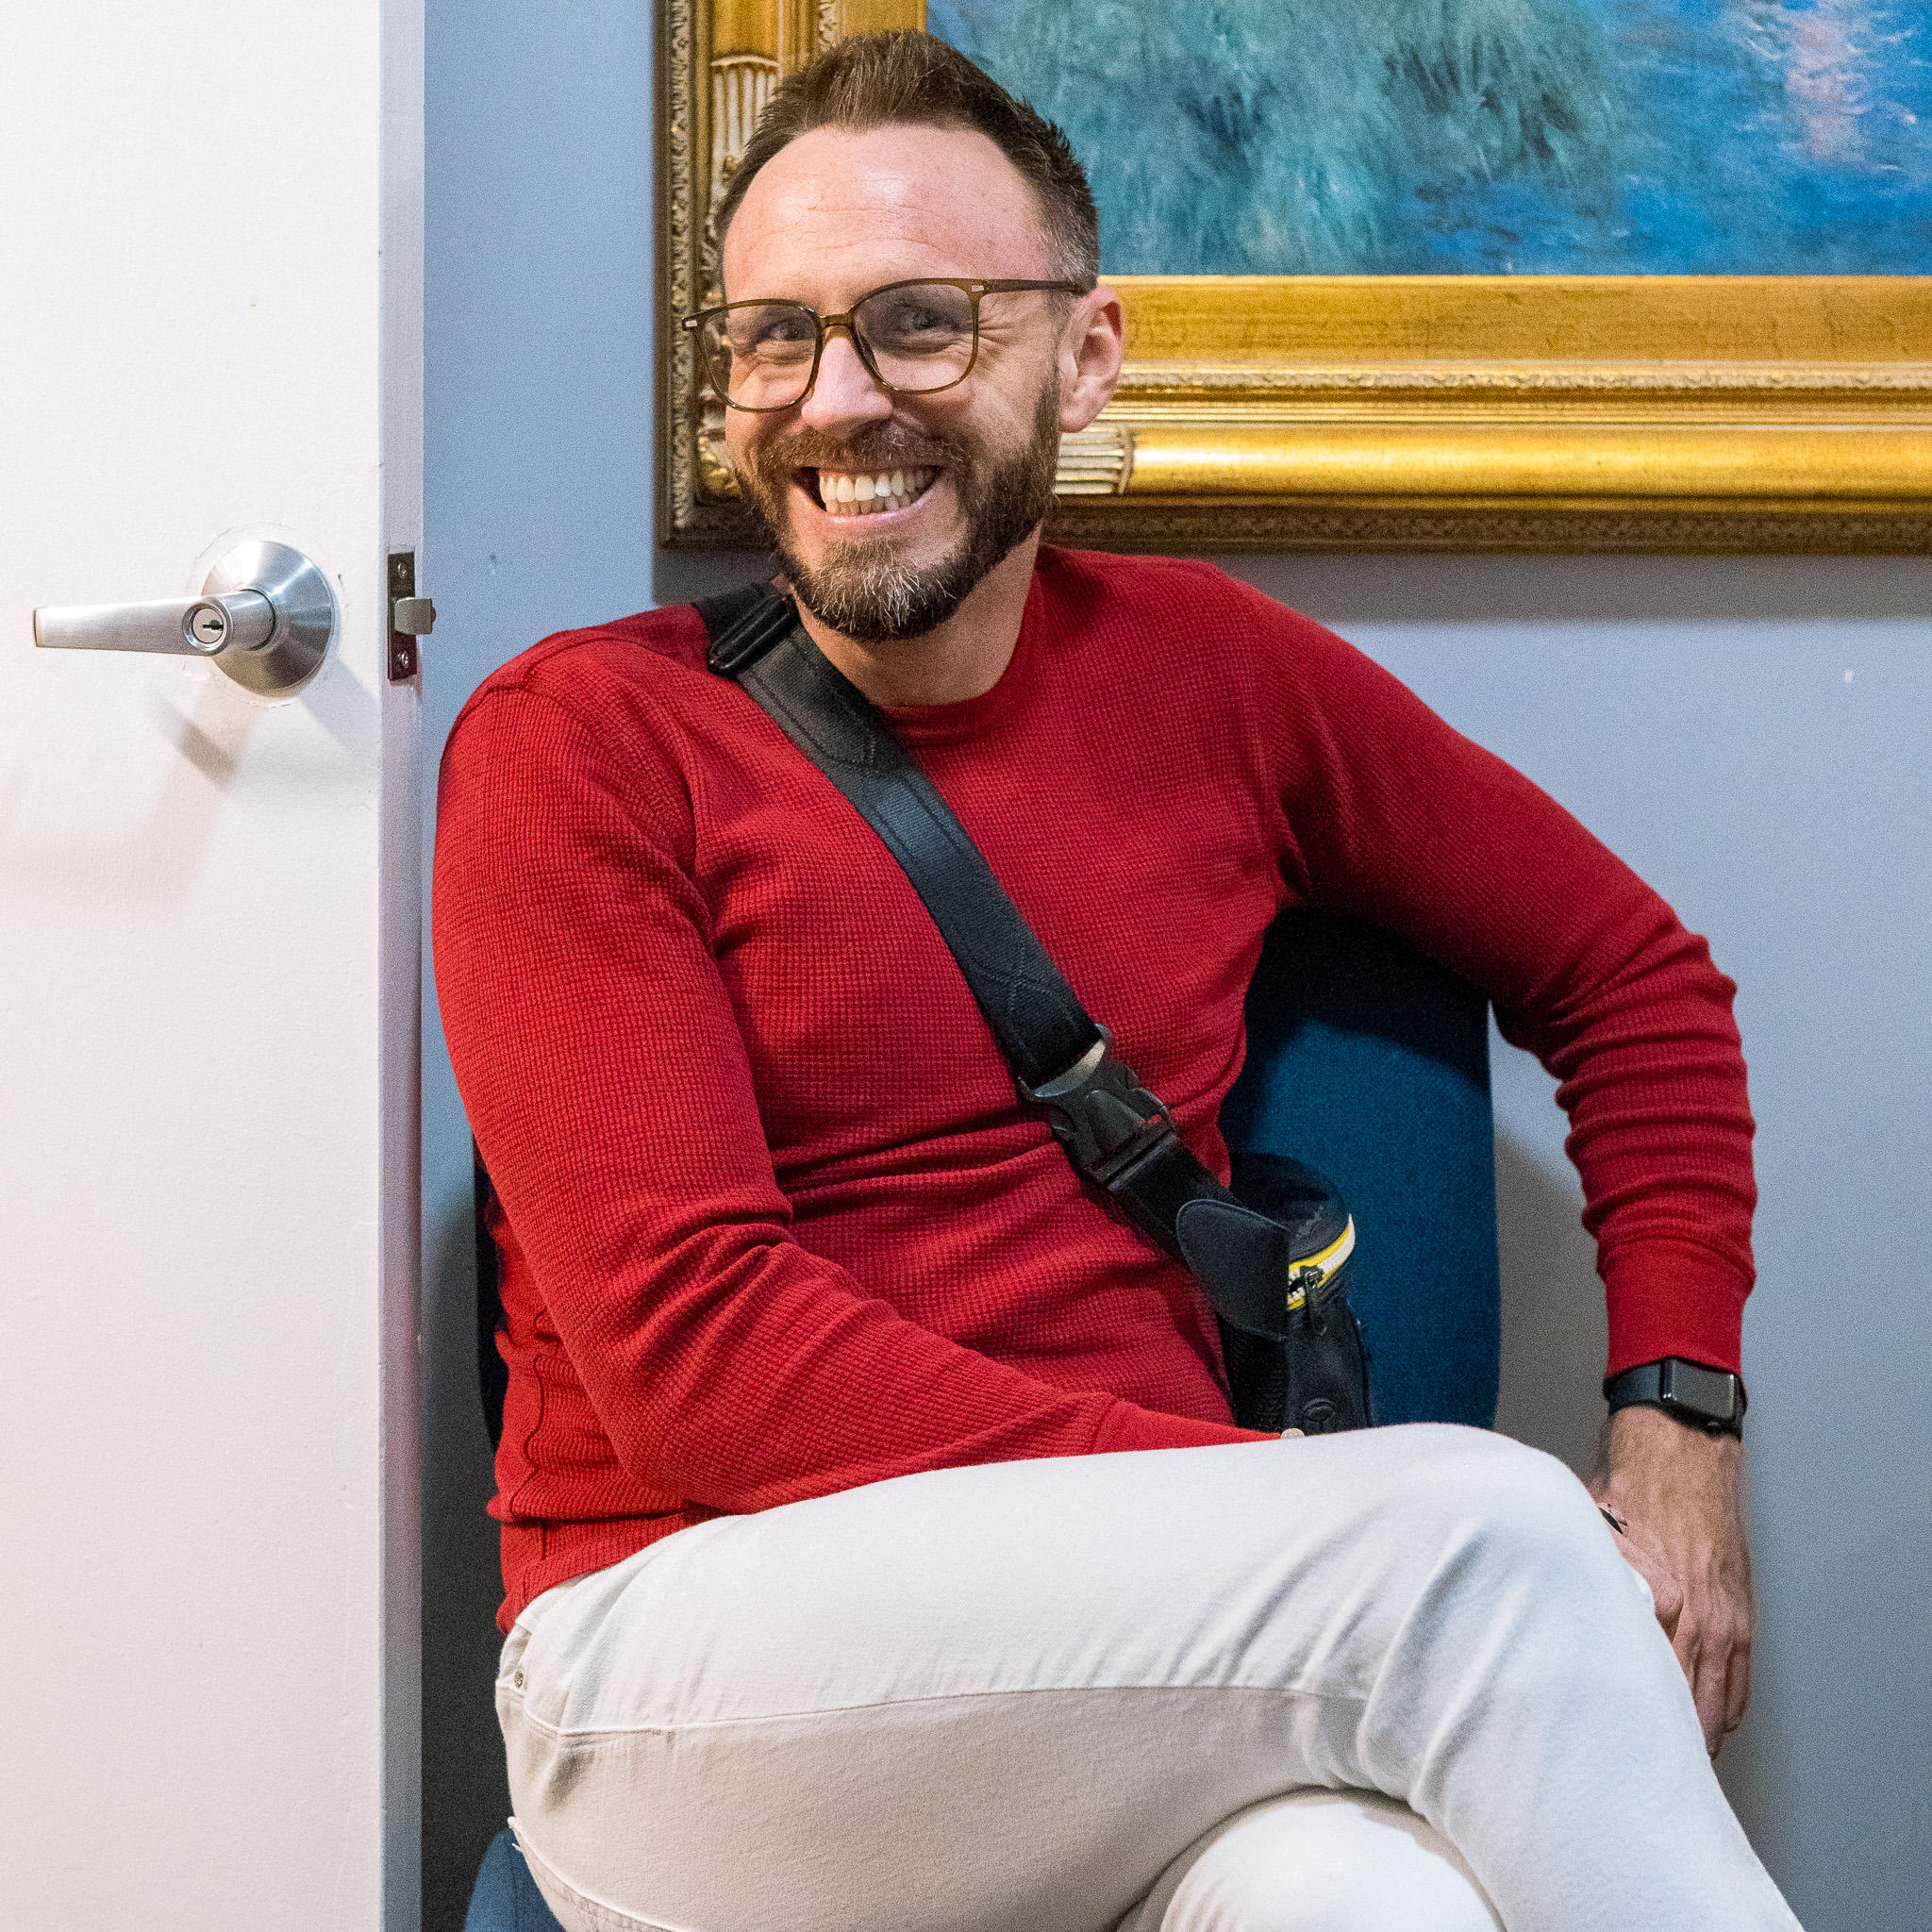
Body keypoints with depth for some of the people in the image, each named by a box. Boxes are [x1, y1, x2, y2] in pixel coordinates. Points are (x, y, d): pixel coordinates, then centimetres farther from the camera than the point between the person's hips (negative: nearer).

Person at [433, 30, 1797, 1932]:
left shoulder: (1200, 668, 11)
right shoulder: (575, 743, -1)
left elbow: (1628, 976, 23)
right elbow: (690, 1347, -10)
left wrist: (1677, 1429, 8)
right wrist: (1258, 1505, -17)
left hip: (1144, 1655, 3)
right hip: (694, 1649, -3)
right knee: (1479, 1533, -27)